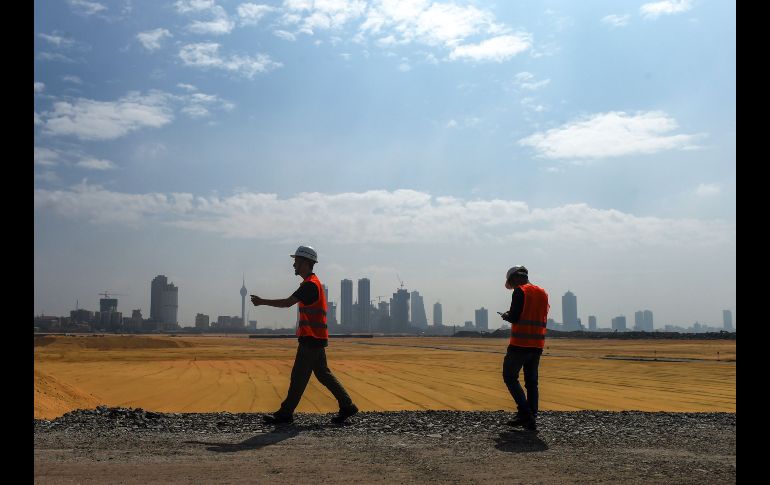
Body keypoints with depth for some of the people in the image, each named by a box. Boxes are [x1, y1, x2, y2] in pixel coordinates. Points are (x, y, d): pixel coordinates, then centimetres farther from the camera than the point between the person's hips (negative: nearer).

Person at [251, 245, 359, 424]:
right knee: (322, 373, 12)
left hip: (311, 339, -10)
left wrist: (262, 301, -14)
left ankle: (285, 413, 5)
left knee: (299, 376, -3)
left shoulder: (310, 284, -16)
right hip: (315, 338, 10)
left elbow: (287, 302, -21)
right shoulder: (312, 283, 17)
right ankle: (347, 406, 13)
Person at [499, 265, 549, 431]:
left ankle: (525, 412, -8)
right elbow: (542, 319, 17)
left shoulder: (520, 291, -9)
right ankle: (531, 419, 12)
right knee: (531, 382, 12)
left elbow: (514, 317, -16)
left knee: (510, 376, 3)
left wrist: (506, 316, 6)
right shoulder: (542, 293, 14)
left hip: (520, 343, -7)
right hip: (537, 345, 7)